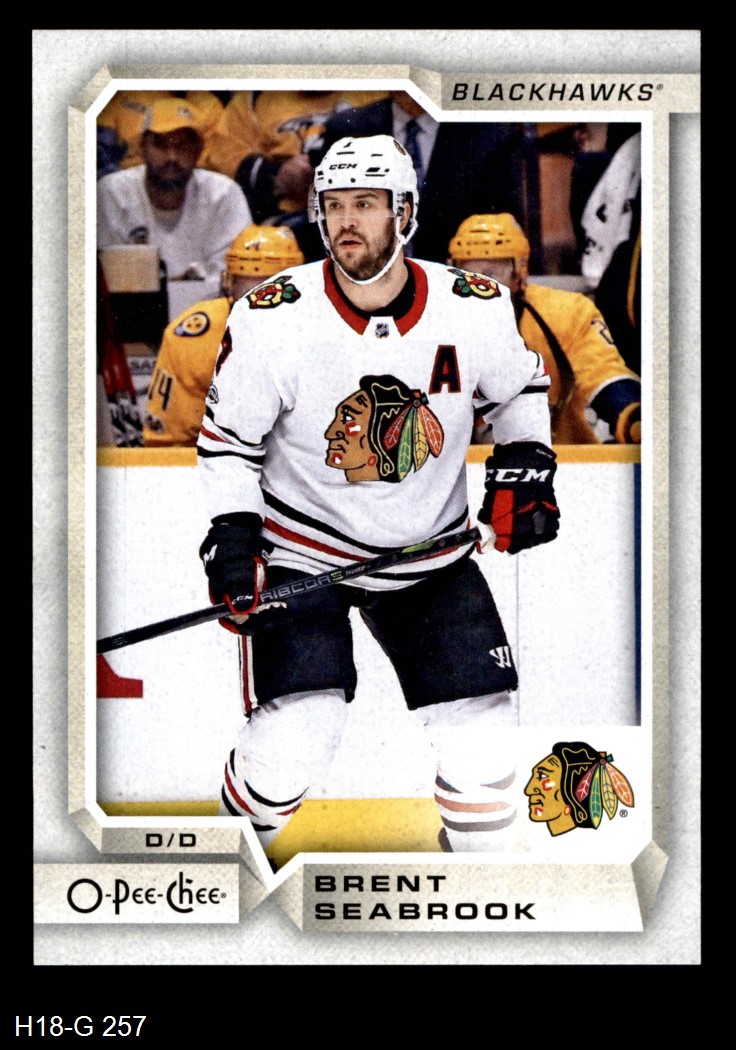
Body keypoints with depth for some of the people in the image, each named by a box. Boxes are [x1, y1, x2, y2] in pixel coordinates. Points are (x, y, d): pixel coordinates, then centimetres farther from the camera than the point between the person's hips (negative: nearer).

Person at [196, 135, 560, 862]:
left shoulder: (475, 310, -11)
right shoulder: (273, 319, -16)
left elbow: (521, 387, 10)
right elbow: (228, 437, -5)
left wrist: (523, 469, -4)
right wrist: (232, 537, -14)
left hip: (431, 550, 3)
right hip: (301, 549, -2)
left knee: (479, 723, -1)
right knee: (294, 741, -13)